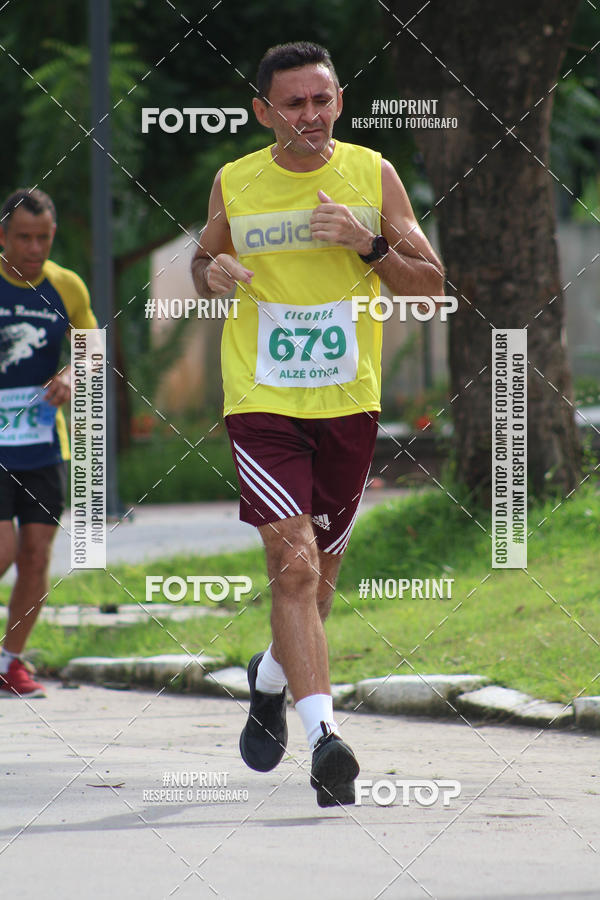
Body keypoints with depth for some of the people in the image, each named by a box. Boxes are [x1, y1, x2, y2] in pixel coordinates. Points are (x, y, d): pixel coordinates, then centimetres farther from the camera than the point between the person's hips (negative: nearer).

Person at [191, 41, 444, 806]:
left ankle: (271, 679, 44)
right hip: (262, 401, -2)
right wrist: (211, 274, -7)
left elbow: (431, 285, 2)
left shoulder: (373, 175, 0)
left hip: (349, 402, 2)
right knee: (293, 564, -18)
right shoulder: (233, 185, 0)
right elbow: (202, 265, 17)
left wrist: (369, 247, -16)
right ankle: (323, 736, -23)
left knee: (319, 572, 14)